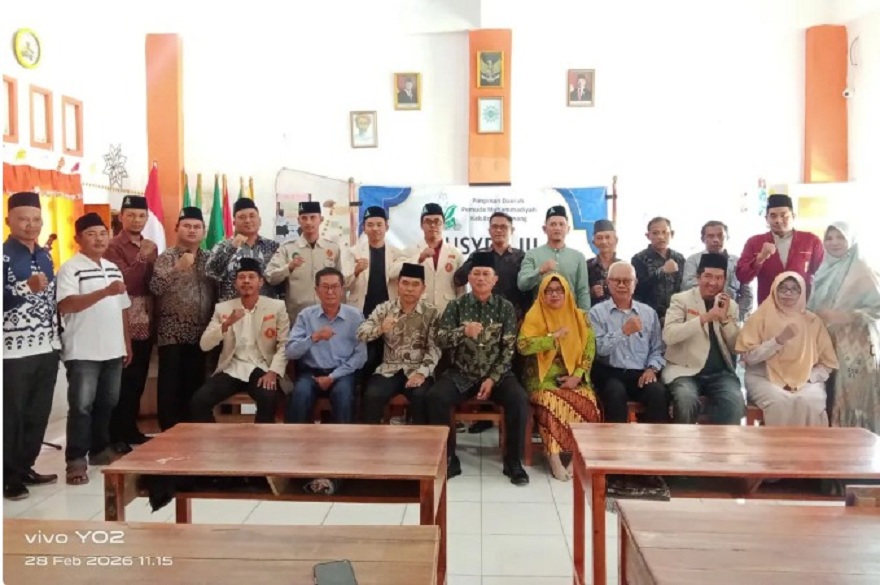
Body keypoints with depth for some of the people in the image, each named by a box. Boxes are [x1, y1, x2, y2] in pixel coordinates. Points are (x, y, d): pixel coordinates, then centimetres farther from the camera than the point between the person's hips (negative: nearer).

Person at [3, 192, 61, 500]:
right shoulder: (4, 256, -10)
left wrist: (58, 337, 16)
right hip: (14, 350, -7)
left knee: (39, 414, 14)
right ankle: (9, 477, 16)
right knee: (11, 416, 4)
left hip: (47, 347, 7)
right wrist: (27, 287, -33)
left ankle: (25, 468, 27)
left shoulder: (45, 255, 12)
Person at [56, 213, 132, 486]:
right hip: (83, 352, -6)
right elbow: (65, 305, -22)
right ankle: (76, 460, 4)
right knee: (81, 406, -3)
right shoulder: (70, 268, -8)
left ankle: (100, 450, 26)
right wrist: (105, 292, -31)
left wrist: (127, 345, 15)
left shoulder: (114, 268, 13)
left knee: (107, 404, 13)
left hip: (113, 350, 6)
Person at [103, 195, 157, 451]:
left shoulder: (151, 246, 14)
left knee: (139, 380, 13)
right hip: (124, 323, -6)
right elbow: (121, 283, -19)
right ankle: (116, 436, 5)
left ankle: (131, 429, 23)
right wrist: (141, 257, -27)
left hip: (146, 323, 7)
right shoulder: (113, 246, -7)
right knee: (123, 381, -3)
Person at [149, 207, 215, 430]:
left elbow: (216, 289, 15)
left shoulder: (208, 258, 12)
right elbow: (155, 287, -16)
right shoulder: (166, 257, -1)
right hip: (172, 333, -4)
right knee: (170, 386, -3)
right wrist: (178, 268, -26)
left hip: (201, 332, 4)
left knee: (195, 384, 9)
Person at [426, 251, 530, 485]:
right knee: (435, 397, -26)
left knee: (519, 400, -27)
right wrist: (464, 331, -28)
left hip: (497, 374, 0)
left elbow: (508, 349, -2)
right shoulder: (456, 306, 3)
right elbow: (440, 340, -8)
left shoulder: (505, 308, 3)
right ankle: (448, 459, -9)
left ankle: (513, 462, -8)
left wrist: (492, 379, -13)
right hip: (461, 374, 0)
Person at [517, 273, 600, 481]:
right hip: (544, 376, -2)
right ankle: (554, 459, -21)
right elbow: (522, 346, -15)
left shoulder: (579, 316, 7)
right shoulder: (534, 316, -1)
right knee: (550, 402, -32)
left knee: (588, 402, -27)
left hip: (572, 376, 2)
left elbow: (590, 349, 2)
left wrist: (577, 375, -10)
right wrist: (552, 337, -19)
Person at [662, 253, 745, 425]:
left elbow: (737, 347, 9)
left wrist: (725, 318, -6)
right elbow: (668, 336, -14)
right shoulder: (681, 299, 2)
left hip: (720, 372, 3)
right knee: (686, 398, -33)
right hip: (684, 370, -3)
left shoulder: (731, 305, 14)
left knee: (735, 401, -26)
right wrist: (704, 318, -21)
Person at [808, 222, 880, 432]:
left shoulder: (863, 270, -5)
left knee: (854, 397, -4)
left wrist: (846, 316, -18)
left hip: (856, 346, -5)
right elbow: (813, 307, 19)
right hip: (827, 343, 5)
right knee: (831, 397, 4)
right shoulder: (824, 271, 13)